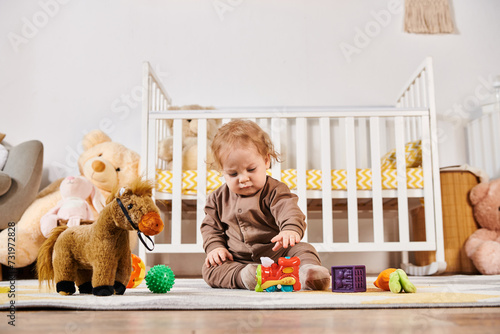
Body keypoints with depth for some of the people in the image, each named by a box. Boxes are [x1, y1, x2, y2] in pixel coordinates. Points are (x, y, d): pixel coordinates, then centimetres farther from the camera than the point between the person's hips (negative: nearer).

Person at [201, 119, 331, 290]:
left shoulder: (274, 191, -6)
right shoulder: (218, 198, 8)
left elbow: (289, 212, -23)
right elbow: (211, 226, 18)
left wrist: (291, 230, -47)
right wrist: (215, 247, -2)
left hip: (275, 255, -2)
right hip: (236, 261, 3)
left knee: (302, 249, -25)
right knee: (210, 268, -22)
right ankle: (243, 276, -38)